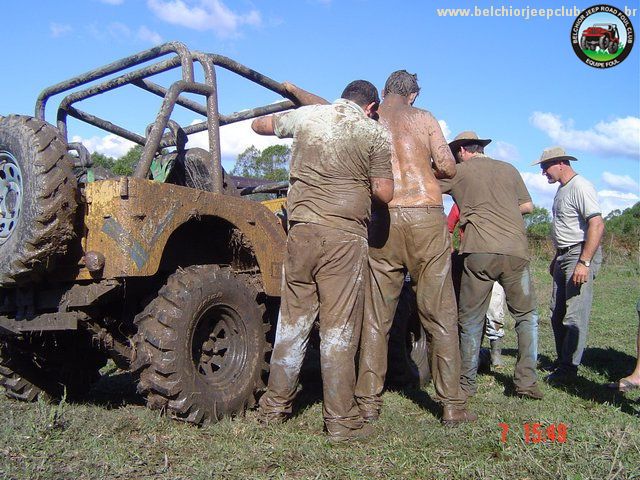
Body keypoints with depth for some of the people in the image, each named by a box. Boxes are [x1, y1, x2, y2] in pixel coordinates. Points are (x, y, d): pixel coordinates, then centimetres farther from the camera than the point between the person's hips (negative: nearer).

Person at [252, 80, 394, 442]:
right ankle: (342, 420, 5)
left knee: (293, 320, 12)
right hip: (345, 236, -3)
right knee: (339, 328, 0)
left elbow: (259, 124, 29)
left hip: (302, 230, 4)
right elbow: (384, 194, -1)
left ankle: (275, 406, 21)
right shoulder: (376, 133, 3)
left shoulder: (306, 115, 12)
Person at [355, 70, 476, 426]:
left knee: (376, 316, 7)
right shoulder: (423, 117, 8)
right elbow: (448, 168, 2)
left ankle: (369, 401, 10)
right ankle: (453, 405, 7)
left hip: (383, 220, 1)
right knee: (440, 314, 4)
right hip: (426, 216, -1)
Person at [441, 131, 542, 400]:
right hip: (516, 250, 2)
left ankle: (467, 384, 13)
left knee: (470, 320, 9)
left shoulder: (459, 171, 11)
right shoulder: (509, 169, 19)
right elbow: (527, 206, 20)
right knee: (526, 315, 17)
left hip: (479, 251, -2)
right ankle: (526, 381, 10)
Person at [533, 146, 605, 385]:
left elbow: (597, 225, -22)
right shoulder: (562, 189, 17)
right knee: (558, 314, 14)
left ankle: (569, 369, -1)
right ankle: (561, 361, 25)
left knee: (574, 316, -7)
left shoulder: (580, 187, -13)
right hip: (564, 257, 10)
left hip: (580, 254, -10)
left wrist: (584, 262, -26)